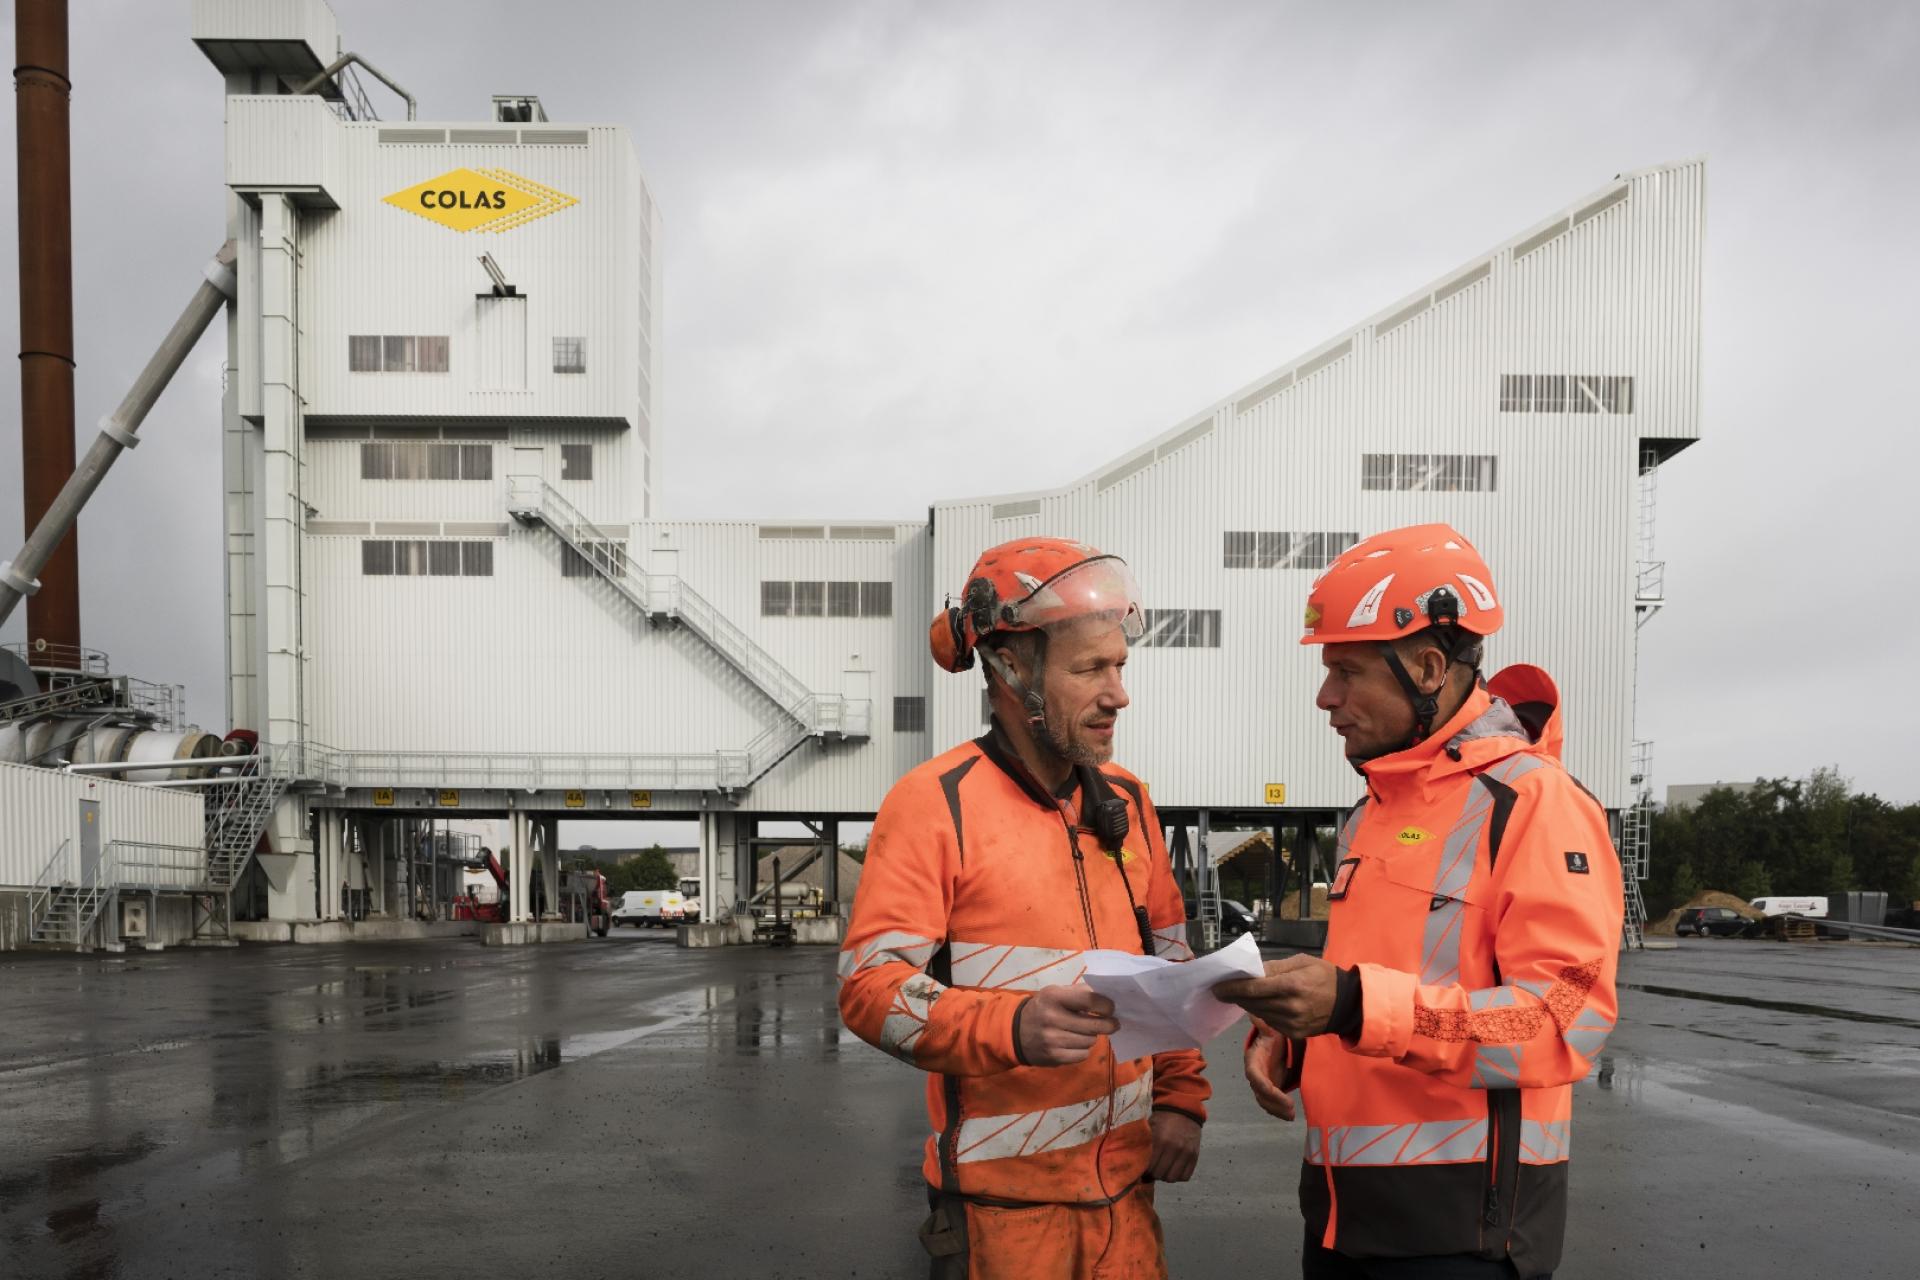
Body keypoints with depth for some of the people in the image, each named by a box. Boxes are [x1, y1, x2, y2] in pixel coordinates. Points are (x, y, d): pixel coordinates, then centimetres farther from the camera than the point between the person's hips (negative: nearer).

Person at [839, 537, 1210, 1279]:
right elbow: (871, 984, -18)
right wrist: (1013, 1027, -31)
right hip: (1002, 1192, -5)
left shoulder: (1124, 801, 9)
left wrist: (1181, 1097, 8)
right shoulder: (934, 803, -11)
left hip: (1125, 1178, 6)